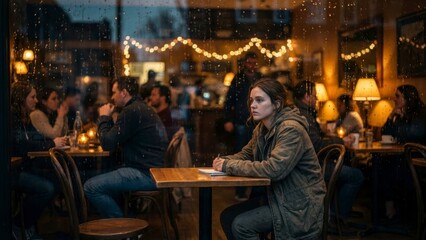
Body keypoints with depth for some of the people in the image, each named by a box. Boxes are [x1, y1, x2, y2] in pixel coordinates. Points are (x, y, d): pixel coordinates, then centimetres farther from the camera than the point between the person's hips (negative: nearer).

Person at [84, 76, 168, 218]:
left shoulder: (131, 111, -14)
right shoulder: (142, 108, 19)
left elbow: (108, 144, -14)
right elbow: (118, 141, 23)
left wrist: (104, 117, 0)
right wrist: (108, 119, 16)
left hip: (145, 174, -11)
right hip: (151, 169, 11)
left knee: (91, 187, -13)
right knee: (100, 182, 24)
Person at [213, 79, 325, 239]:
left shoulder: (291, 129, -22)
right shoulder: (262, 128, 7)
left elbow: (274, 169, -31)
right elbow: (246, 154, 17)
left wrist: (230, 166, -24)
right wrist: (224, 161, -6)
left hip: (299, 204, -9)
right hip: (275, 194, 9)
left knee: (241, 225, -18)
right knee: (227, 217, -2)